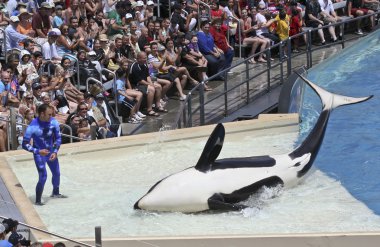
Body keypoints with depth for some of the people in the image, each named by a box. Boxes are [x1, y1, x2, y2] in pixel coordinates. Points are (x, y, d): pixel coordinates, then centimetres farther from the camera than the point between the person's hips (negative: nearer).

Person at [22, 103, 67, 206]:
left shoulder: (53, 122, -16)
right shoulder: (33, 126, -27)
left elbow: (58, 138, -1)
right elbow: (25, 144, -20)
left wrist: (55, 152, -12)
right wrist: (38, 151, -30)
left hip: (51, 152, 5)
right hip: (39, 154, -5)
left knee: (57, 173, 16)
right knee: (43, 176, -16)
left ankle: (55, 193, 43)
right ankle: (38, 200, 0)